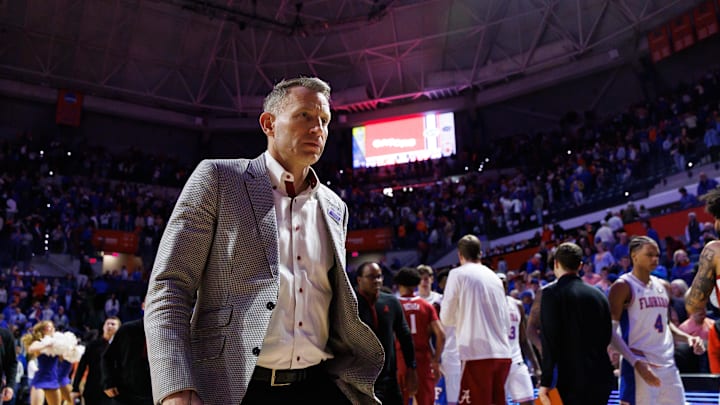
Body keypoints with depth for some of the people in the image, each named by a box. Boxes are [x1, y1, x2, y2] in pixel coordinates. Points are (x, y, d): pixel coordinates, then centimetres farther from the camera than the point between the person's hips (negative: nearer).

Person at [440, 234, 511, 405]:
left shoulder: (458, 274, -1)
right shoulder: (494, 277, 16)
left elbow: (446, 318, 0)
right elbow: (507, 321, 17)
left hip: (478, 354, -6)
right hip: (502, 354, 6)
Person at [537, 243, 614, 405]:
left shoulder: (551, 293, -9)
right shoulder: (598, 294, 9)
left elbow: (550, 340, -15)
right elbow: (606, 336, 14)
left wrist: (545, 381, -12)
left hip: (573, 379, -6)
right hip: (601, 377, 6)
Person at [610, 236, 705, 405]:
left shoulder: (664, 286, 14)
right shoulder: (623, 286, -9)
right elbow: (611, 330, -14)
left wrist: (688, 338, 6)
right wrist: (636, 362, -24)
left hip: (668, 364, 8)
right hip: (640, 364, -7)